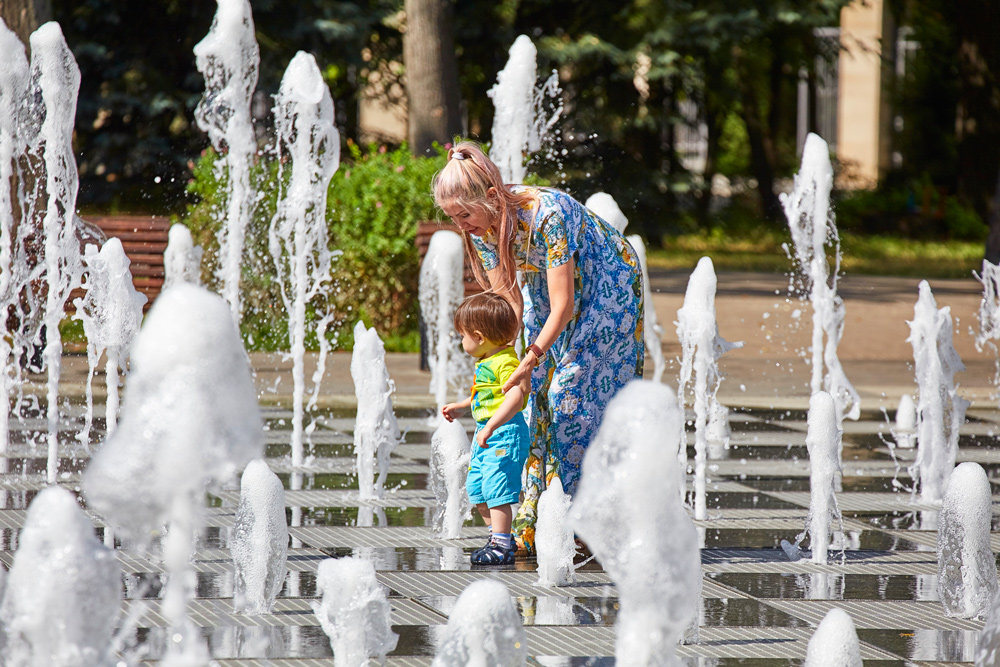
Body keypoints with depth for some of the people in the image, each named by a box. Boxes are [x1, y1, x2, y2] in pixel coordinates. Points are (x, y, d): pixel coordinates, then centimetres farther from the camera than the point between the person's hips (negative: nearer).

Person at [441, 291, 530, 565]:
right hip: (486, 432, 11)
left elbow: (515, 396, -31)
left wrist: (490, 427, -36)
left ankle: (502, 546, -7)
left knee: (496, 488, -12)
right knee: (476, 488, 16)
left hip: (504, 432, -11)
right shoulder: (485, 362, 14)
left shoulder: (506, 362, -19)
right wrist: (460, 406, 37)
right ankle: (500, 536, 27)